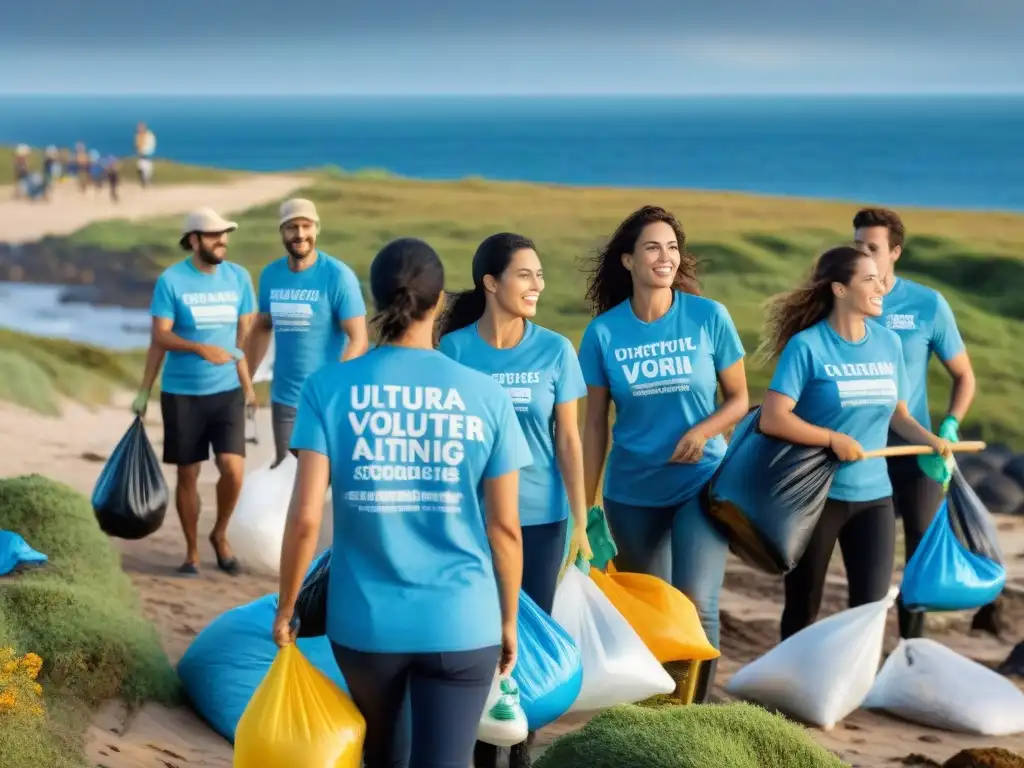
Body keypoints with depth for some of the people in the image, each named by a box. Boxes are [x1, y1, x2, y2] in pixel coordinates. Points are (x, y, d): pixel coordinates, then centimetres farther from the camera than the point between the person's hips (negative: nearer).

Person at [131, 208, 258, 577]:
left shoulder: (239, 277, 2)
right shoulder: (170, 280, -8)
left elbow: (245, 336, 7)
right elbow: (160, 338, -8)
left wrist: (248, 385, 6)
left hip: (227, 391, 2)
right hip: (181, 393, -2)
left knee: (233, 470, -10)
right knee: (188, 475, 6)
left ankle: (220, 535, 16)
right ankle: (192, 551, 20)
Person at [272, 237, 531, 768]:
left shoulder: (328, 388, -6)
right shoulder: (486, 395, -4)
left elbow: (305, 517, -10)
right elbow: (505, 527, -1)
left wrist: (285, 608, 4)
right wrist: (508, 620, 12)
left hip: (364, 619, 1)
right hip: (463, 623, -1)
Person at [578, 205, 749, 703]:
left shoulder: (709, 317, -5)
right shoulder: (604, 332, -5)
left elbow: (738, 398, 2)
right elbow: (595, 424, 0)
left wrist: (704, 431, -18)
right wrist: (586, 506, 0)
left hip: (701, 484, -1)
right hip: (632, 493, 1)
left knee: (697, 605, -14)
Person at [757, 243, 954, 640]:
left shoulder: (889, 343, 3)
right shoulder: (806, 345, -14)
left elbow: (897, 414, 10)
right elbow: (772, 418, -19)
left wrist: (931, 440, -8)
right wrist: (834, 439, -21)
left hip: (873, 495, 4)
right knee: (802, 607, 10)